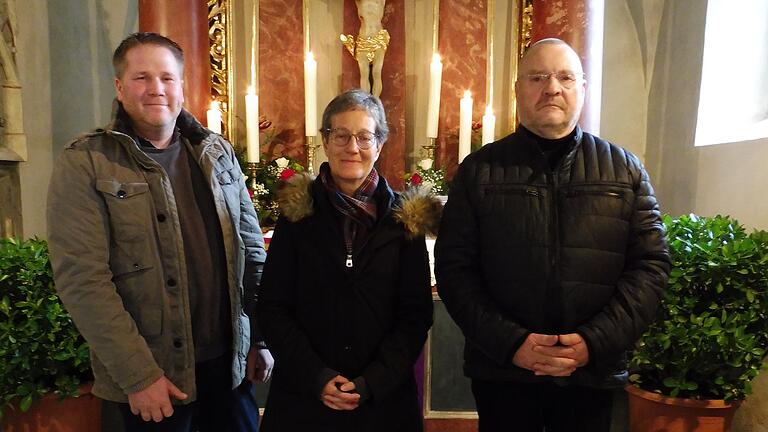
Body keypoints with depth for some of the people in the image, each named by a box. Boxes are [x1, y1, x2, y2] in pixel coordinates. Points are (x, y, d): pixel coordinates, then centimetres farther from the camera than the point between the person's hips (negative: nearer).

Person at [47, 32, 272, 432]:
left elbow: (252, 250, 7)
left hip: (229, 359, 4)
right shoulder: (84, 164, -8)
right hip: (150, 375, -3)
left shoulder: (217, 152, 5)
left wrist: (262, 338, 5)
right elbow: (82, 278, -14)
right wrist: (139, 374, -16)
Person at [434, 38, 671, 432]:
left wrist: (595, 341, -12)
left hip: (593, 373, 2)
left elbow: (651, 263, 0)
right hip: (500, 371, -1)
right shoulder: (479, 170, 0)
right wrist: (510, 342, -15)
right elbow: (453, 267, -5)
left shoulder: (625, 169, 5)